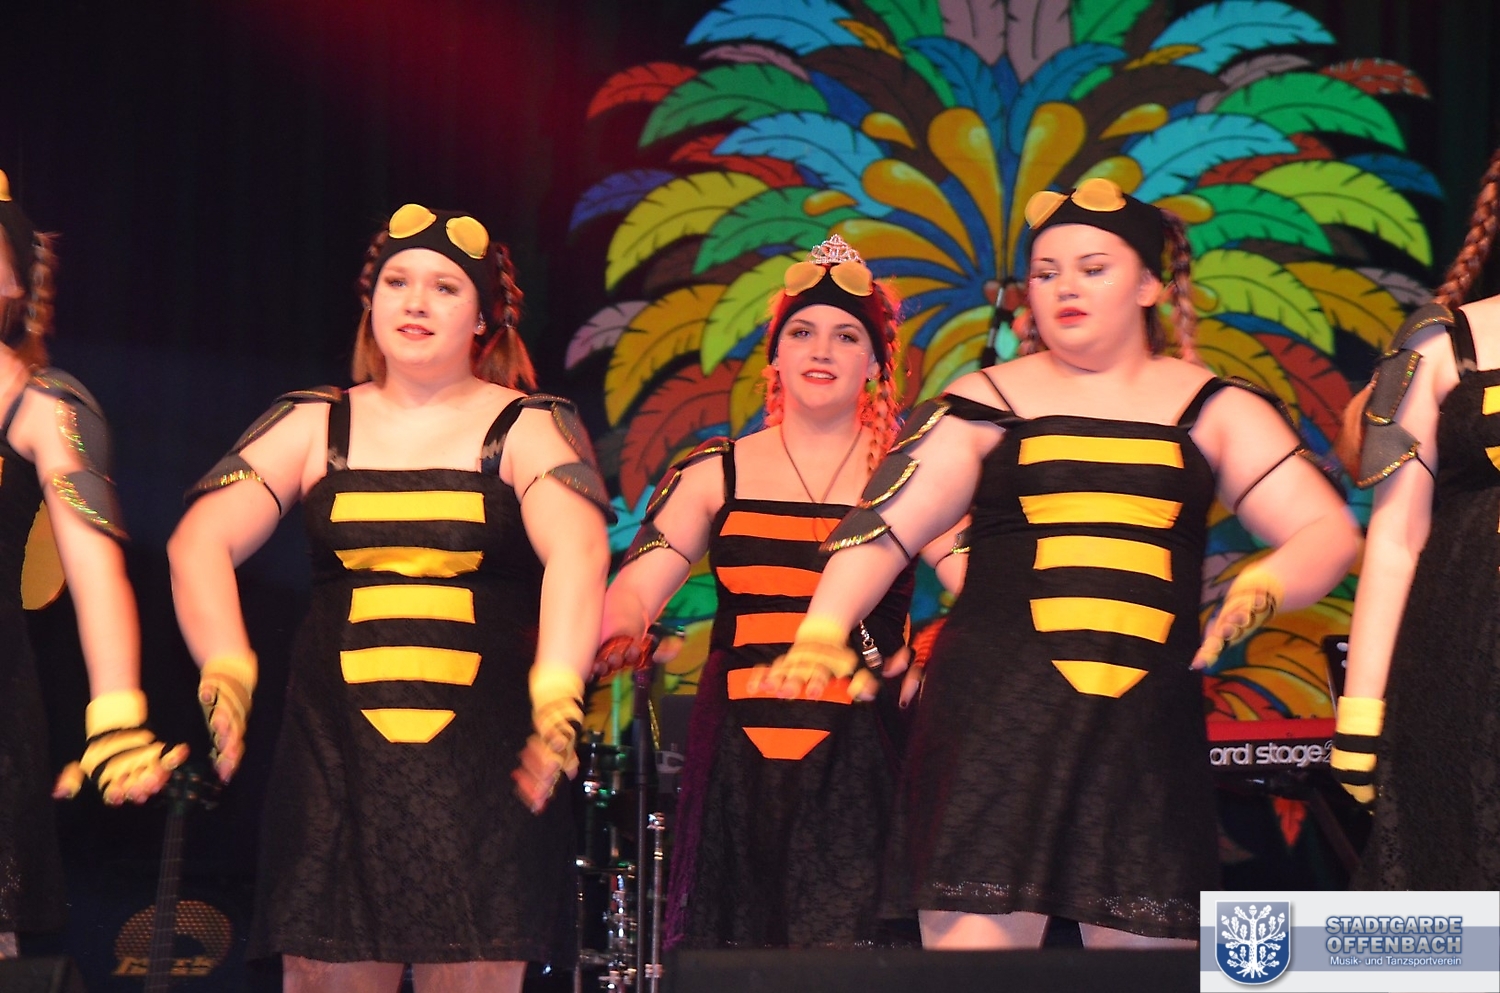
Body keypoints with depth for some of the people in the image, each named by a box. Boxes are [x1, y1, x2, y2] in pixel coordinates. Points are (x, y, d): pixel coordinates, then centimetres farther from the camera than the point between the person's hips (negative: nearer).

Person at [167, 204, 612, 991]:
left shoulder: (527, 429, 5)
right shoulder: (314, 425, 13)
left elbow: (578, 552, -12)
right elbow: (200, 543, 2)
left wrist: (556, 695, -29)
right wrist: (226, 673, -15)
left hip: (484, 751, -2)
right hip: (336, 750, 2)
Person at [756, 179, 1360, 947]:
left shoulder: (1211, 411, 13)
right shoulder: (989, 402, 11)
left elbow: (1328, 532, 8)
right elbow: (887, 520, 2)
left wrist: (1261, 588, -14)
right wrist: (819, 635, -14)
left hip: (1149, 726, 1)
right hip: (995, 711, -1)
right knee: (974, 952, -8)